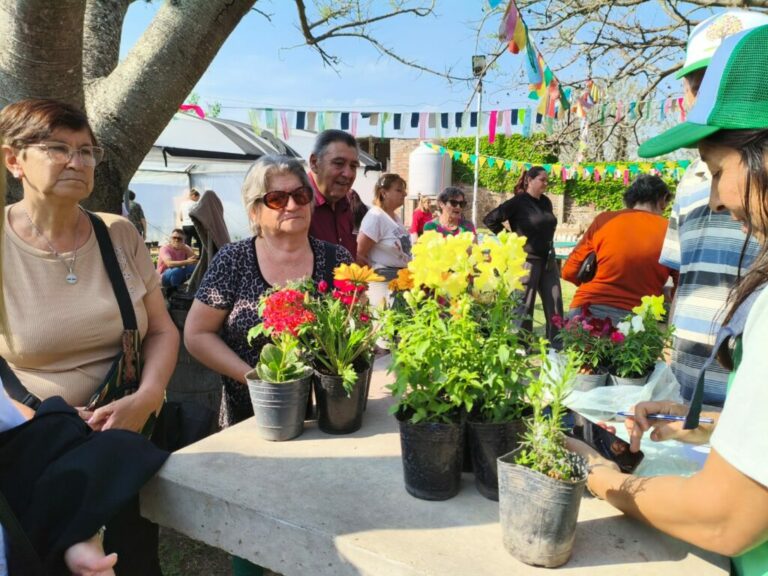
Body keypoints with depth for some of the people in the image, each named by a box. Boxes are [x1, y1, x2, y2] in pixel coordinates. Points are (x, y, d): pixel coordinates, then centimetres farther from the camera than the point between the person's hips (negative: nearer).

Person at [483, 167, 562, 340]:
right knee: (525, 307, 2)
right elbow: (490, 219, -12)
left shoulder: (546, 202, 10)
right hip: (527, 260, -7)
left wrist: (549, 249, 13)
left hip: (548, 261, 7)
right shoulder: (518, 202, -9)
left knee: (555, 305, 6)